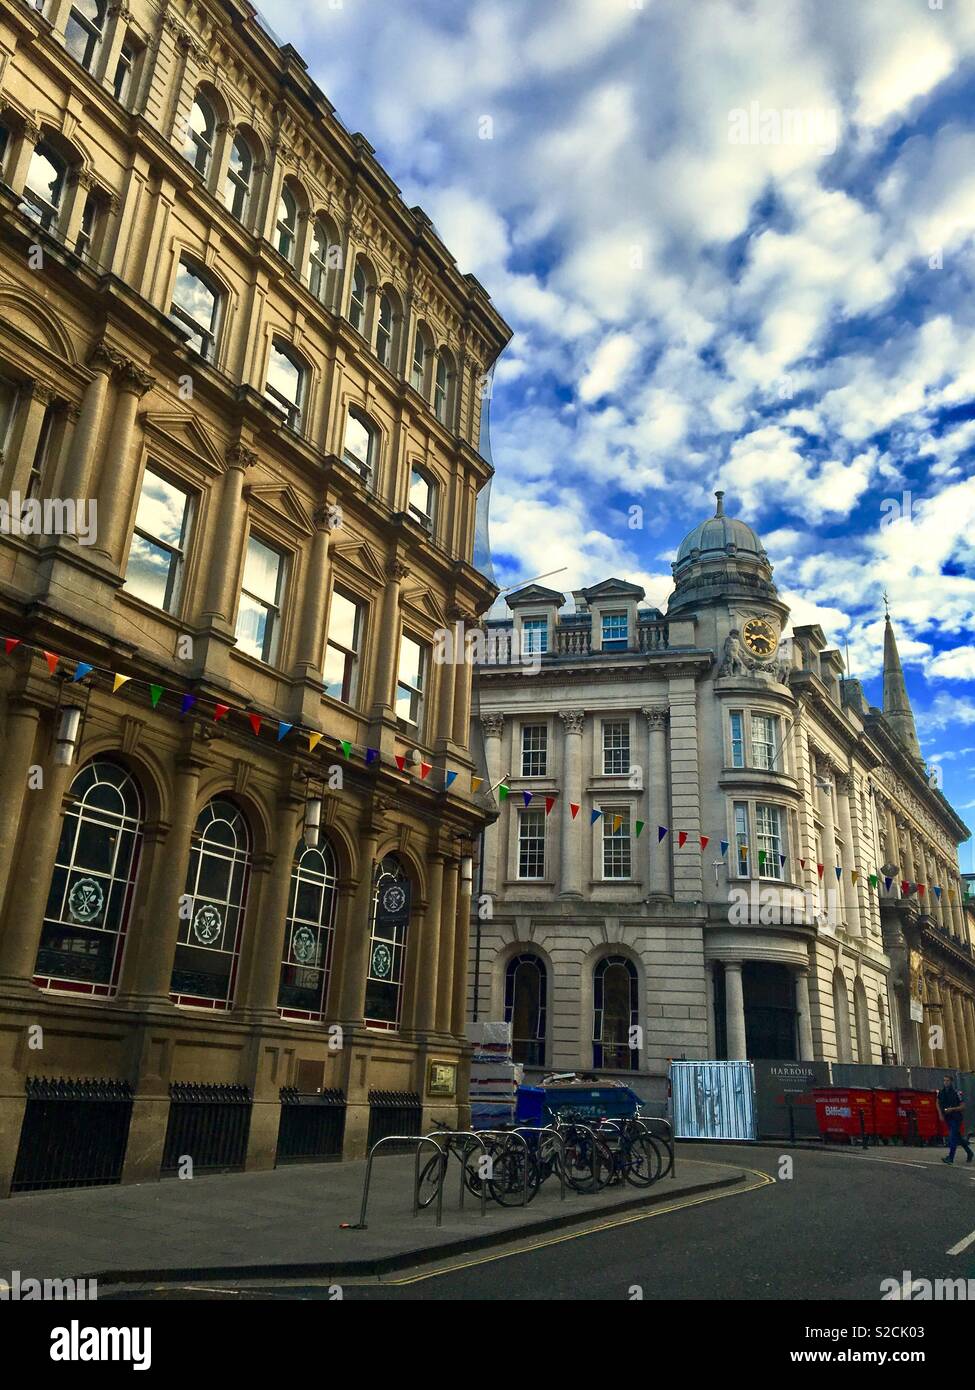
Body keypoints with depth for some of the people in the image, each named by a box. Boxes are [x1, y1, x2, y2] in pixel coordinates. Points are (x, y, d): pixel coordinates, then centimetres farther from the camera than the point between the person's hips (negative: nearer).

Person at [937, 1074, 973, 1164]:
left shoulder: (956, 1093, -14)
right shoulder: (941, 1092, 2)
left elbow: (962, 1106, -12)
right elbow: (938, 1103, 14)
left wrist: (952, 1109, -23)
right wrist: (941, 1114, 4)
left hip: (956, 1117, -6)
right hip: (947, 1118, 6)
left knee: (952, 1137, -11)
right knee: (958, 1137, 16)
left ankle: (950, 1158, -11)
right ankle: (969, 1153, 34)